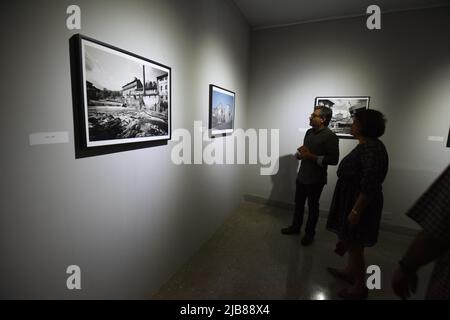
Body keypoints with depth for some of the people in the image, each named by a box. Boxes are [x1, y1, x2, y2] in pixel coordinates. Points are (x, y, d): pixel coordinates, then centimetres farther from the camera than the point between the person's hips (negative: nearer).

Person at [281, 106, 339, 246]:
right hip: (301, 176, 7)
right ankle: (295, 227, 37)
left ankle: (310, 233, 29)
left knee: (312, 207, 10)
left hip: (316, 179, -7)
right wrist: (300, 153, -6)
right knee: (298, 203, 18)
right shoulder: (309, 132, 7)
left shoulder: (330, 136, -16)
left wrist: (312, 157, -23)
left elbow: (334, 160, -20)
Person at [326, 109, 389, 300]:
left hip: (360, 204, -10)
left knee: (354, 245, 5)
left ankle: (360, 287, 24)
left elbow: (370, 186, -27)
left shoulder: (371, 148, -23)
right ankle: (350, 272, 42)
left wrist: (356, 211, -24)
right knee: (351, 242, 23)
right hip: (352, 200, 10)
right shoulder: (366, 145, 9)